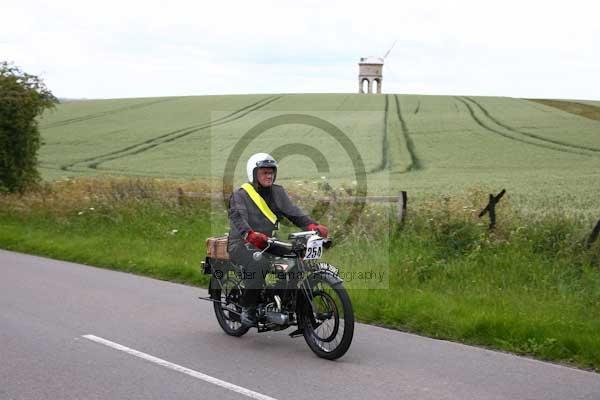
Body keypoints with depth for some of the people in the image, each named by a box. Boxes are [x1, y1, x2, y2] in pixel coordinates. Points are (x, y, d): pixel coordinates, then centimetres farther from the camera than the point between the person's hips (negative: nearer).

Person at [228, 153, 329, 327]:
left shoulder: (278, 192, 13)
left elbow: (293, 211, 0)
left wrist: (312, 225, -20)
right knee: (259, 264, -35)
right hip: (242, 245, -6)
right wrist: (250, 234, -45)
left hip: (266, 244, 6)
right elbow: (238, 217, -23)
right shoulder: (240, 195, -4)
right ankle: (248, 309, -21)